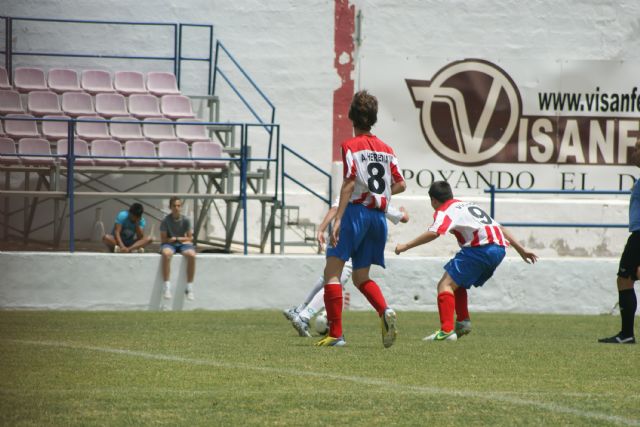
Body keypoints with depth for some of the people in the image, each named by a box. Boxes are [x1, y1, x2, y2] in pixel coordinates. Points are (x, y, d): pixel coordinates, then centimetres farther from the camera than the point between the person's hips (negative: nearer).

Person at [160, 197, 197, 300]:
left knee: (191, 255, -33)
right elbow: (163, 239, -3)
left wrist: (177, 239, -7)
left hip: (183, 243, 2)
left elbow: (190, 238, 3)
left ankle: (189, 287, -25)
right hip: (169, 244, -2)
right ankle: (167, 287, -36)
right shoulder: (166, 220, -3)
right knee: (166, 254, -39)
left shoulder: (186, 220, 1)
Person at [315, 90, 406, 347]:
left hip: (356, 211, -6)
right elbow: (400, 184, 14)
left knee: (332, 272, -3)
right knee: (361, 277, 17)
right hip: (379, 215, 6)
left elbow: (349, 183, -14)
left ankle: (335, 333, -13)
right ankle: (385, 311, -12)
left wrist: (338, 219, -16)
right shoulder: (386, 149, 13)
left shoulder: (351, 146, -4)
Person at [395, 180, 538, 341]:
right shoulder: (469, 205, 31)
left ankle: (447, 330, -24)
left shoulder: (445, 211, 6)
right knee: (457, 283, 25)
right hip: (499, 248, 8)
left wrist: (406, 246, -10)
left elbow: (434, 233, -15)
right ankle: (463, 322, 16)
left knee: (446, 284, -9)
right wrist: (521, 250, 31)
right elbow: (500, 228, 30)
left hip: (480, 248, -8)